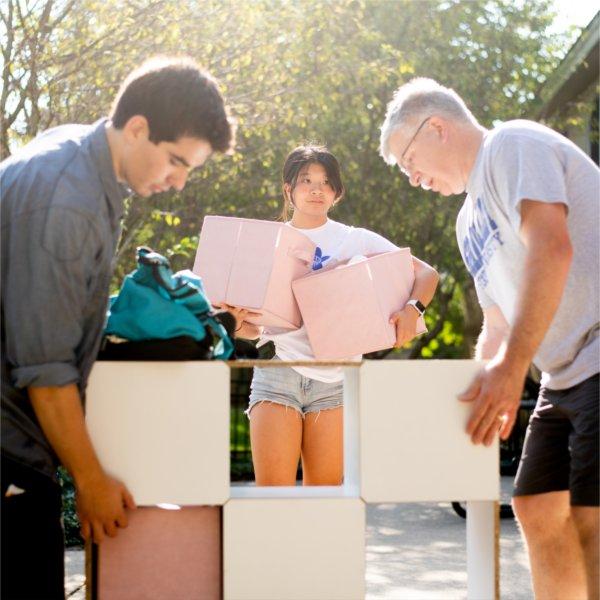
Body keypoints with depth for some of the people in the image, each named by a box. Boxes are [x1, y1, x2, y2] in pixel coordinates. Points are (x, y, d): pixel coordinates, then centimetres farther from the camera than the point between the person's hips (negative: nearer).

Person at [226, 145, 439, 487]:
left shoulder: (356, 241, 10)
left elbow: (426, 274, 5)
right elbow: (253, 329, 12)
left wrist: (412, 309, -16)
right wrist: (237, 321, -11)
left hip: (334, 380, 0)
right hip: (279, 370, 0)